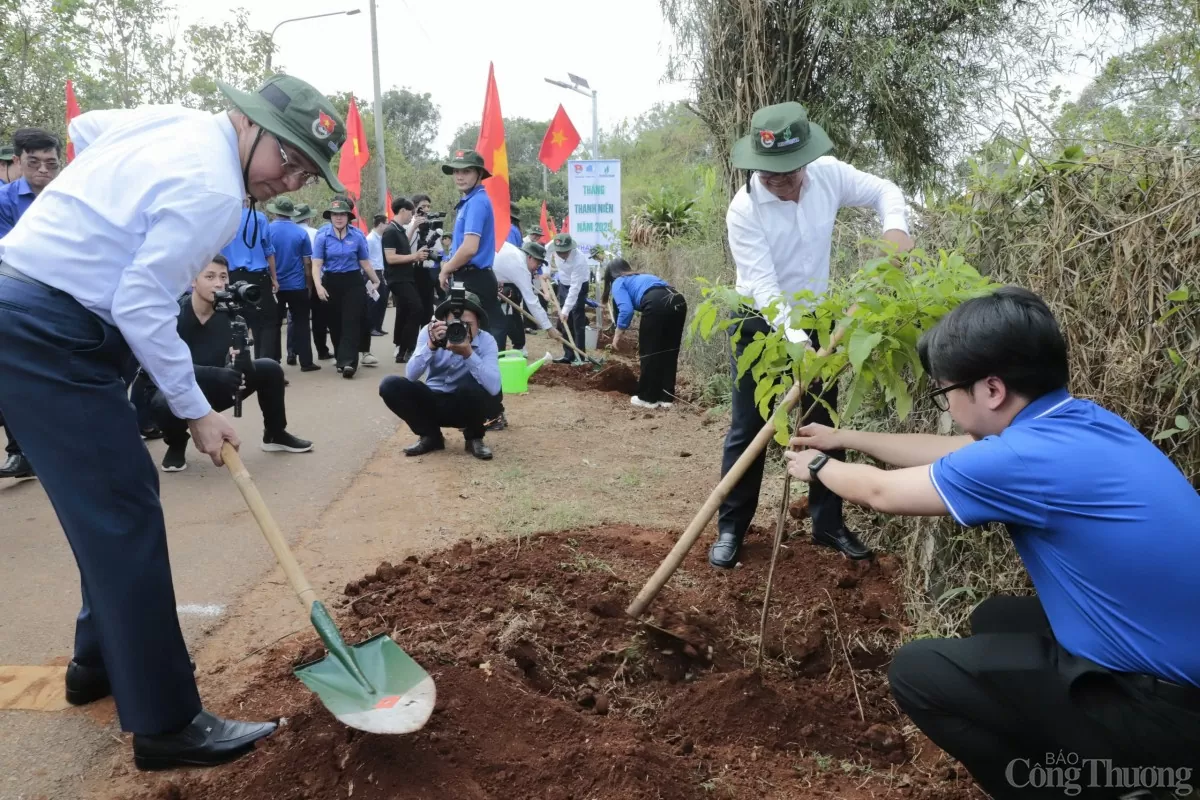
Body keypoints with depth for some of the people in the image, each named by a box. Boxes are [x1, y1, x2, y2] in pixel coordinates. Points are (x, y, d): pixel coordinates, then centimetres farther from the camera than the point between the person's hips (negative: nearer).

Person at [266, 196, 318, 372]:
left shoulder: (267, 230, -4)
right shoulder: (301, 232, -3)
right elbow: (307, 262, -1)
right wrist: (308, 283, 11)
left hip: (274, 285, 1)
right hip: (297, 285, 0)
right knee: (300, 323, 6)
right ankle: (306, 362, 4)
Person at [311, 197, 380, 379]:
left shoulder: (357, 235, -2)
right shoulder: (322, 235, -4)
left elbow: (364, 262, 10)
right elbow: (317, 264, -8)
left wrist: (376, 281, 15)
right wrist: (318, 286, -22)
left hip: (353, 282, -1)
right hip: (331, 282, 1)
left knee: (351, 321, -10)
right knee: (335, 323, 8)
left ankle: (348, 362, -16)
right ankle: (343, 359, 22)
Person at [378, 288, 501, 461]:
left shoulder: (486, 341, -18)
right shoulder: (429, 332, -13)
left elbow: (494, 387, -33)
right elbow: (411, 375, -23)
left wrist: (468, 353, -42)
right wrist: (431, 345, -37)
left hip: (467, 406, -2)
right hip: (434, 402, 2)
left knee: (471, 385, -35)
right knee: (390, 385, -21)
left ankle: (474, 438, -6)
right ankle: (430, 436, -1)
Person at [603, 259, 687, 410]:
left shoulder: (618, 283, 18)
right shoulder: (642, 276, 39)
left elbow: (626, 310, -1)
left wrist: (617, 334, 12)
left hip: (657, 304, -7)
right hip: (679, 301, 7)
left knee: (649, 353, 9)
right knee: (669, 352, 18)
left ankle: (648, 398, 19)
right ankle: (666, 397, 24)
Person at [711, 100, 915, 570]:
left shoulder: (829, 175, -12)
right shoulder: (743, 210, -23)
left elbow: (883, 190, 2)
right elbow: (763, 286, -28)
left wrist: (895, 226, -20)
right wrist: (797, 342, -39)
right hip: (761, 325, -4)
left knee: (824, 425, 10)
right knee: (747, 430, 0)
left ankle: (828, 524, 24)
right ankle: (730, 529, 13)